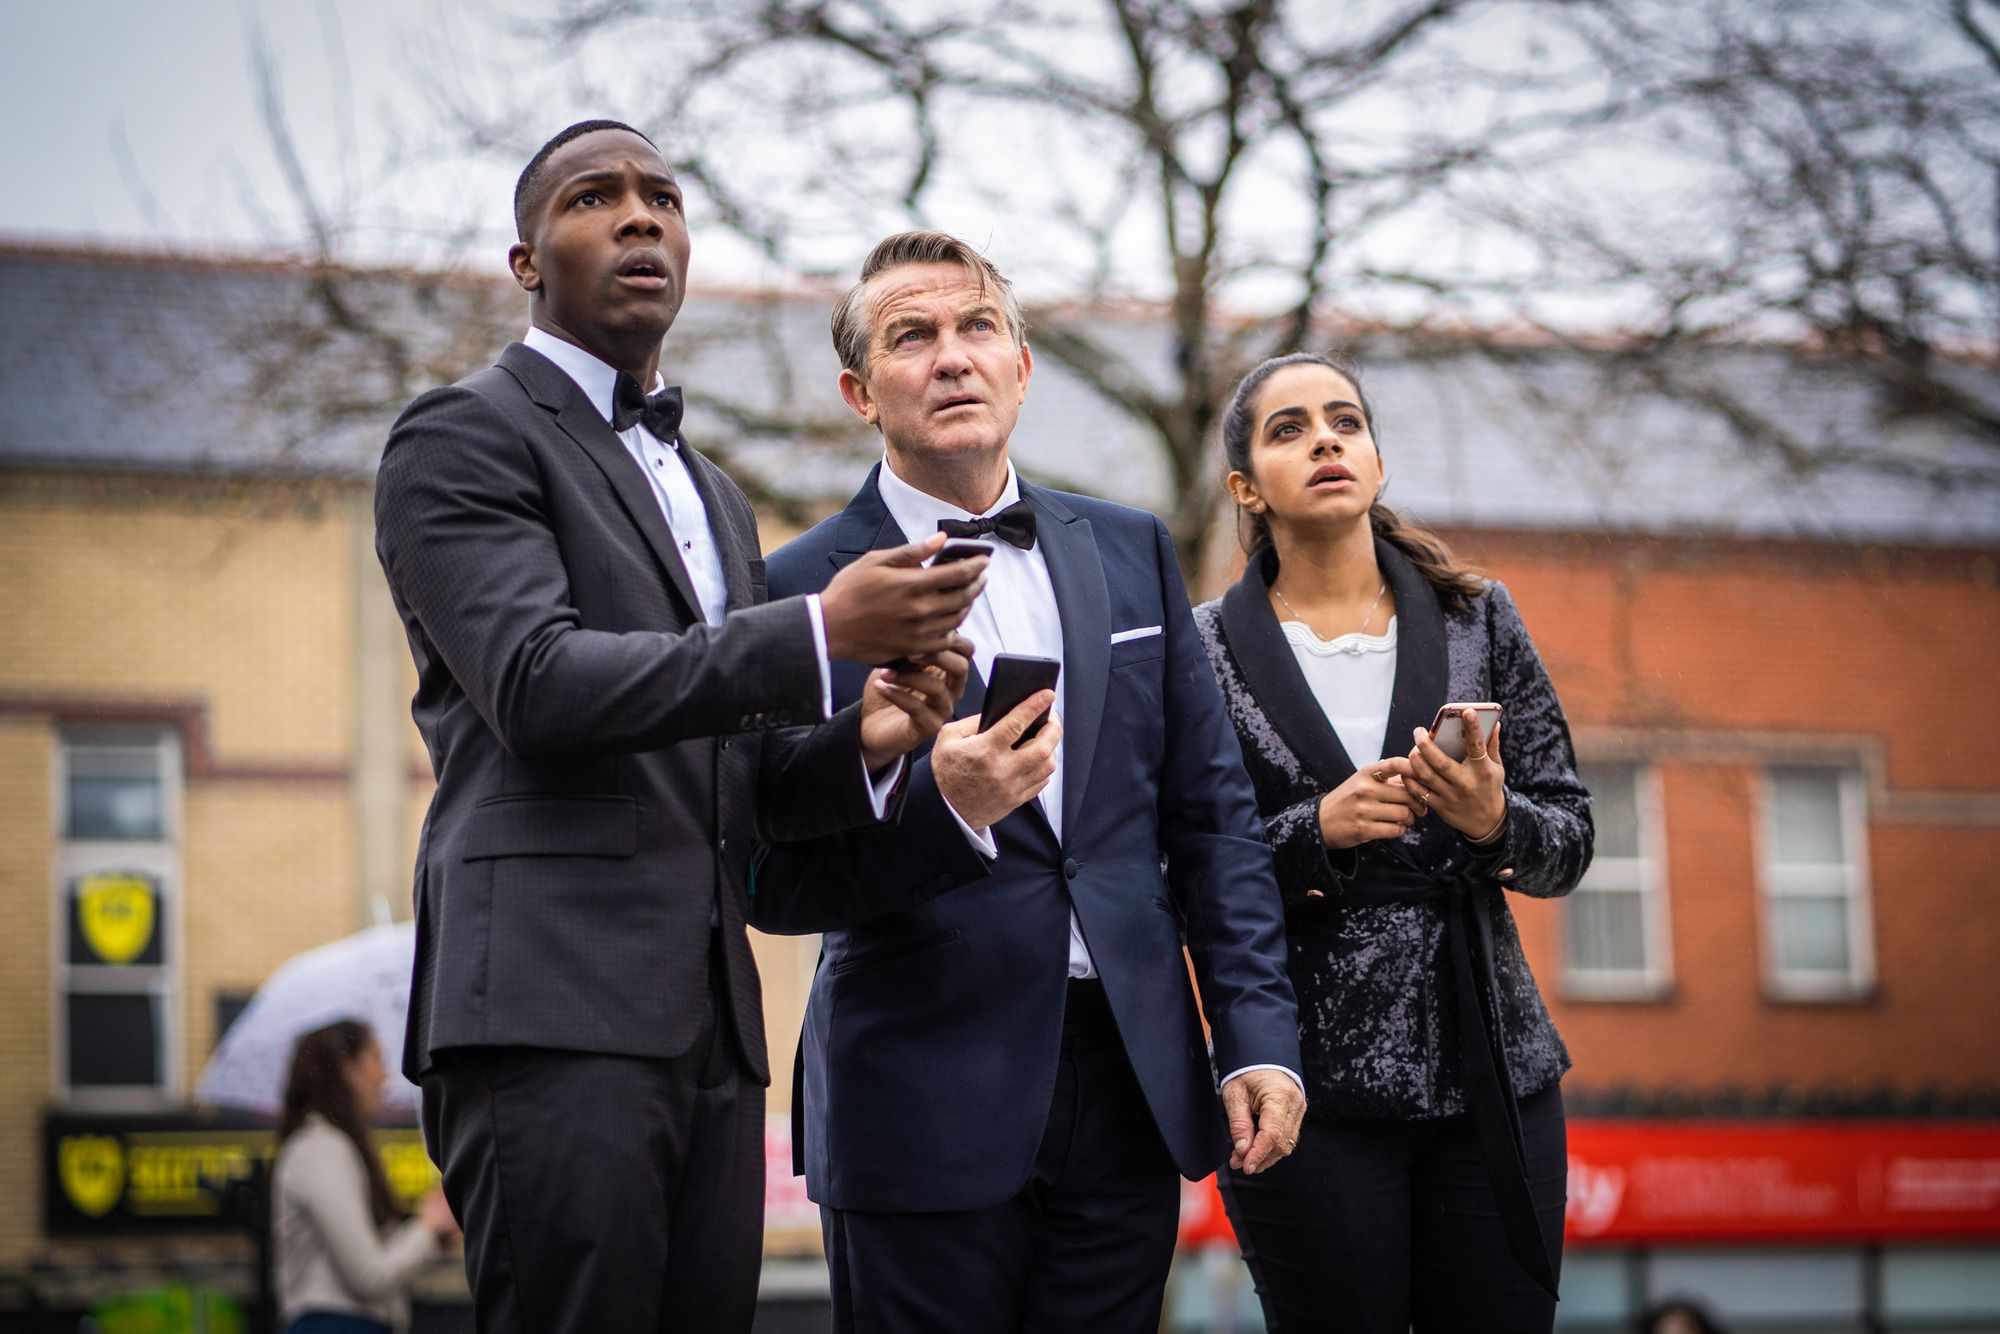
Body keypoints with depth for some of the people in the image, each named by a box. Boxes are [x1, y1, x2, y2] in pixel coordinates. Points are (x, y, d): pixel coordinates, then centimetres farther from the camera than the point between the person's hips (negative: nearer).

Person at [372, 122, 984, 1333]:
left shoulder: (714, 496, 26)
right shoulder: (463, 440, 1)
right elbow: (537, 685, -14)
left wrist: (864, 744, 1)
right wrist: (824, 631, -17)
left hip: (711, 1027, 7)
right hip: (551, 1005, -7)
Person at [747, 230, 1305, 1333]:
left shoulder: (1130, 551, 12)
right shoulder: (805, 590, -3)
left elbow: (1212, 813, 12)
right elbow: (775, 882, -6)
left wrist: (1257, 1036, 4)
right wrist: (940, 811, -23)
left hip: (1132, 1092, 4)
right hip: (923, 1111, -4)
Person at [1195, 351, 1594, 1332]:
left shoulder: (1477, 622, 8)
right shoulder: (1206, 651, 2)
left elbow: (1569, 845, 8)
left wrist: (1494, 820, -13)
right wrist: (1314, 832, -17)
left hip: (1488, 1069, 2)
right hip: (1307, 1090, -2)